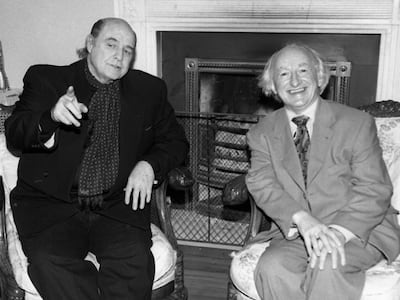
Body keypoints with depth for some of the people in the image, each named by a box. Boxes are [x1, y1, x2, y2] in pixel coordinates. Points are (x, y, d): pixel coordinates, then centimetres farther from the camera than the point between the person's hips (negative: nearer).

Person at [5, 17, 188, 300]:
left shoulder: (150, 89, 12)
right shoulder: (45, 79, 5)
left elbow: (175, 141, 18)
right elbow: (14, 134, -5)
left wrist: (149, 165, -5)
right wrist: (51, 117, -28)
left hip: (118, 204, 1)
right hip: (51, 203, 0)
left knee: (135, 259, -28)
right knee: (50, 262, -29)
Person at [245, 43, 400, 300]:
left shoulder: (357, 123, -1)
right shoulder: (262, 134, 7)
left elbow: (374, 190, -7)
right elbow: (263, 185, -8)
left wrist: (341, 231, -25)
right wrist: (303, 220, -27)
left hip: (360, 230, -2)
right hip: (295, 232, 3)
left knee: (327, 266, -34)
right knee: (272, 268, -27)